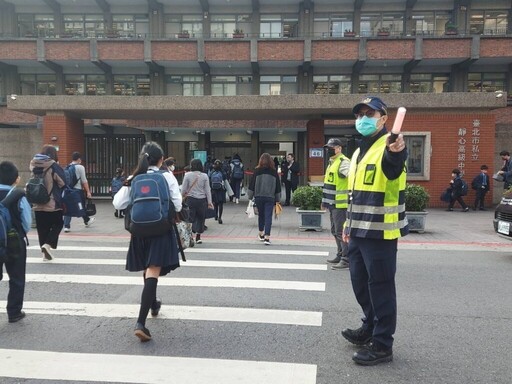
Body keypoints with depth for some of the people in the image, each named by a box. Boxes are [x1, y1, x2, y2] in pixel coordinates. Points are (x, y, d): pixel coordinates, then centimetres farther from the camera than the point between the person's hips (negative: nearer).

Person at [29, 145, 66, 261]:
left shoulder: (34, 165, 6)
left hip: (37, 204, 5)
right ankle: (48, 244, -8)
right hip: (53, 203, -5)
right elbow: (62, 183, -11)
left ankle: (45, 252, 16)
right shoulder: (54, 166, -12)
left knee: (42, 228, 12)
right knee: (57, 224, 10)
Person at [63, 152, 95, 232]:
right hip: (78, 189, -5)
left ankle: (66, 226, -2)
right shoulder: (80, 167, -8)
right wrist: (88, 191, -7)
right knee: (82, 206, 13)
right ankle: (86, 221, 33)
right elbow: (84, 181, -10)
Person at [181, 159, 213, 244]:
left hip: (190, 199, -1)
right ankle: (198, 237, 17)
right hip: (202, 200, 1)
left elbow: (183, 189, -2)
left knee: (190, 218, 4)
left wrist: (182, 197, 15)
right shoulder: (204, 176, -1)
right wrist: (209, 202, 5)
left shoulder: (187, 175, -5)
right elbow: (207, 190, 0)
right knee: (200, 218, 13)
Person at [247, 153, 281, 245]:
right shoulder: (274, 172, 0)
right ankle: (267, 237, -10)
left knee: (261, 215, 18)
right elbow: (278, 187, 6)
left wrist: (250, 196, 10)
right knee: (268, 217, -2)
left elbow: (252, 184, 0)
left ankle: (261, 234, 33)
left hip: (258, 197, 1)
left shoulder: (257, 171, -4)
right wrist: (277, 199, 15)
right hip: (270, 197, -1)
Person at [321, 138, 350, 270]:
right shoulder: (331, 163, 17)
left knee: (341, 232, -7)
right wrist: (325, 201, 26)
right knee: (335, 231, 17)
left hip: (340, 204, -10)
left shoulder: (343, 162, -14)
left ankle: (346, 260, -1)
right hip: (332, 204, 10)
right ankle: (340, 255, 28)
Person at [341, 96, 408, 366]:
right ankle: (370, 328, 37)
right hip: (359, 232, 9)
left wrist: (396, 152, -60)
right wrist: (349, 224, 21)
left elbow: (394, 165, -38)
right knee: (360, 282, 18)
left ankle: (382, 345, 14)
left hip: (380, 232, -9)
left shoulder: (390, 148, -12)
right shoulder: (358, 152, 15)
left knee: (380, 287, 0)